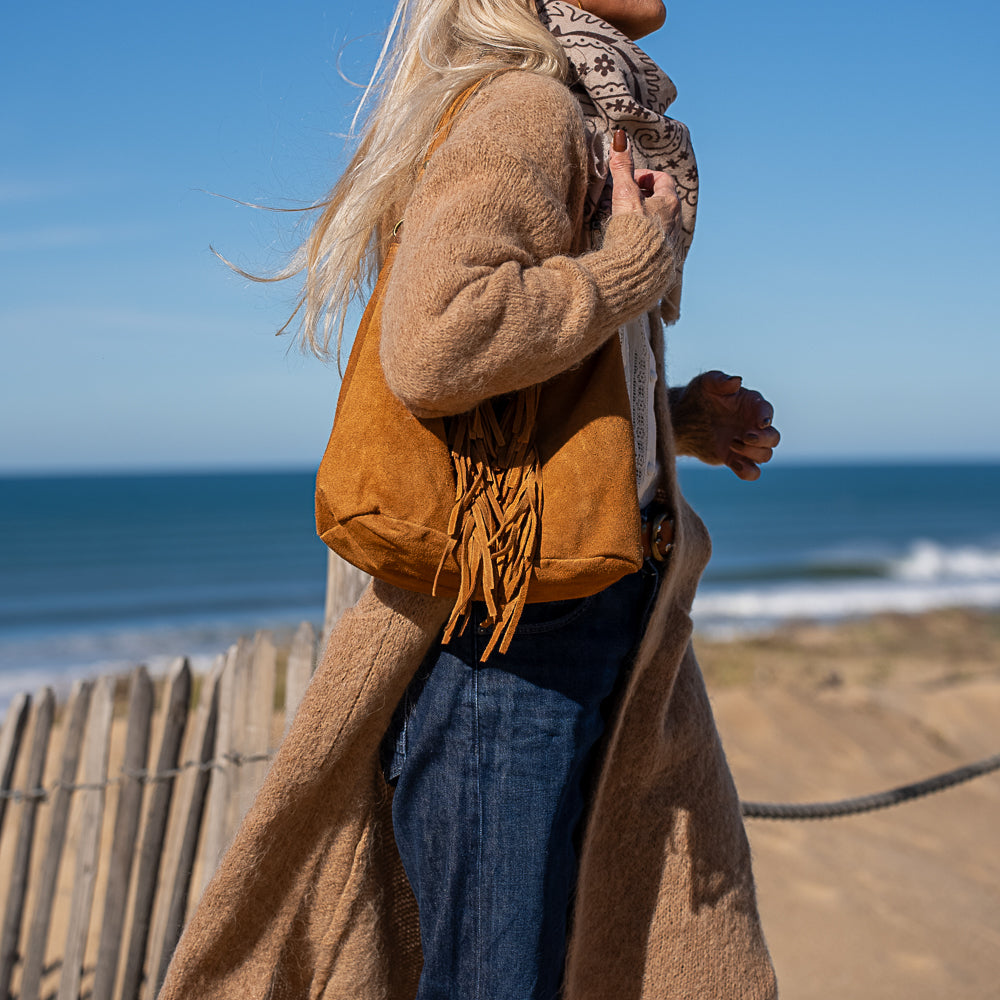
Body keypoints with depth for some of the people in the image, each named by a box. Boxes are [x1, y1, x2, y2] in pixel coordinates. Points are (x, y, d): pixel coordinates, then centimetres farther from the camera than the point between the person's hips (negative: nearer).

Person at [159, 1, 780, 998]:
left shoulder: (602, 128, 18)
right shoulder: (526, 108, -12)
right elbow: (435, 347, -31)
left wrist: (687, 416, 12)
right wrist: (637, 261, -17)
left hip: (602, 617, 10)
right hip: (507, 627, -10)